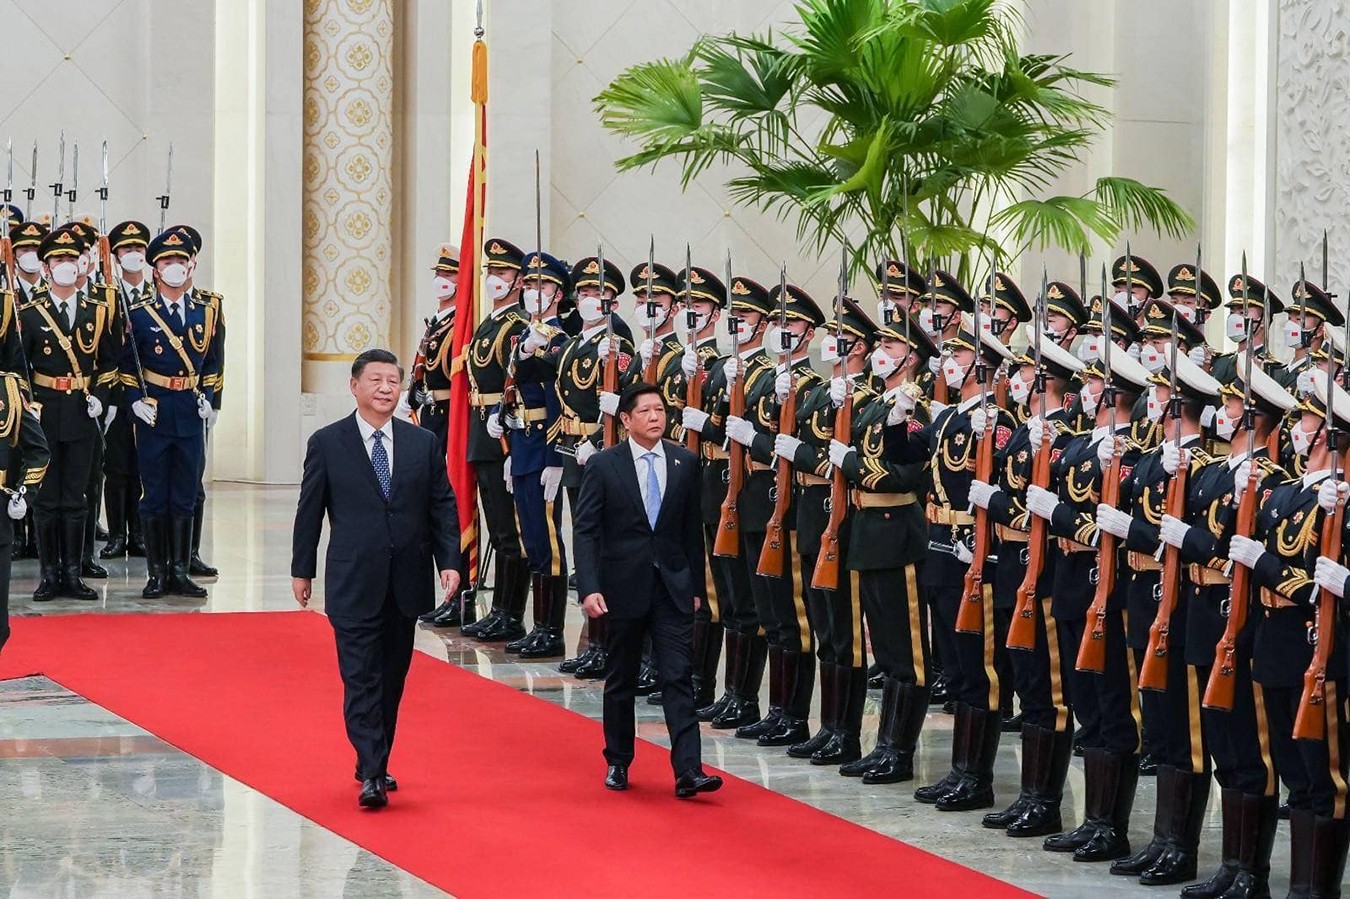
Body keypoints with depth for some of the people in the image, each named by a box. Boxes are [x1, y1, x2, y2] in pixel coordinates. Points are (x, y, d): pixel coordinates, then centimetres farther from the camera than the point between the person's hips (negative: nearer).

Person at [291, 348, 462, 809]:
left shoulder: (423, 443, 6)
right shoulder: (327, 443, -1)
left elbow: (443, 506, 7)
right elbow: (309, 510, 4)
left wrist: (449, 560, -3)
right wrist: (302, 569, 4)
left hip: (406, 581, 3)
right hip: (354, 582, -3)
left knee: (392, 678, 10)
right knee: (361, 680, -8)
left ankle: (375, 765, 22)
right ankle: (372, 775, -12)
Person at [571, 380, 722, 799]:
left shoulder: (686, 463, 4)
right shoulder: (603, 465, -4)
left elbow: (692, 529, 10)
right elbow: (584, 530, -6)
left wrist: (696, 586, 8)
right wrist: (589, 588, -17)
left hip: (673, 587, 1)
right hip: (624, 587, -1)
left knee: (679, 677, -7)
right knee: (621, 680, 11)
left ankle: (688, 771, -12)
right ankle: (617, 762, 26)